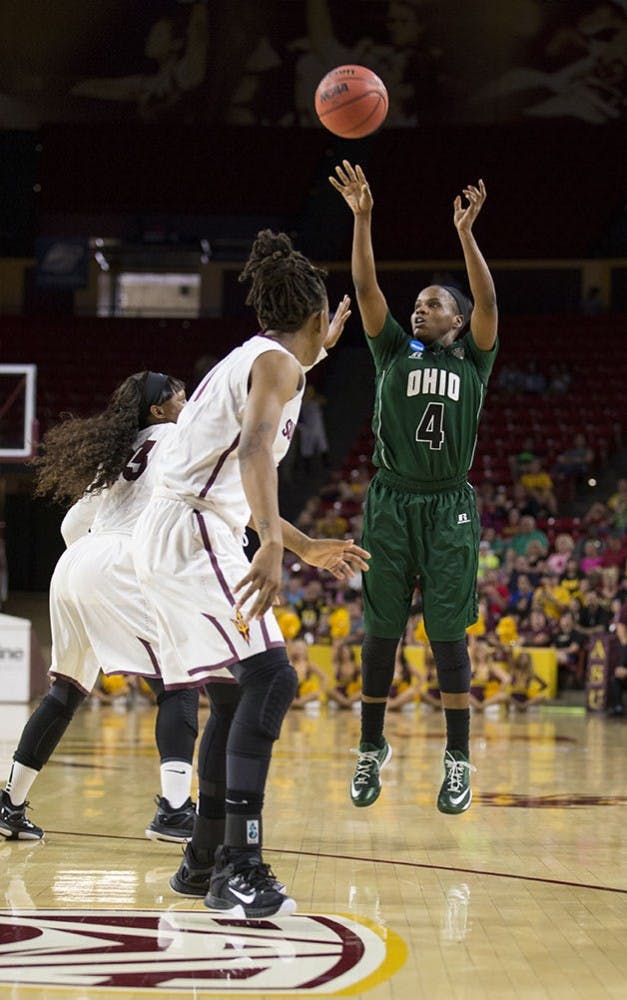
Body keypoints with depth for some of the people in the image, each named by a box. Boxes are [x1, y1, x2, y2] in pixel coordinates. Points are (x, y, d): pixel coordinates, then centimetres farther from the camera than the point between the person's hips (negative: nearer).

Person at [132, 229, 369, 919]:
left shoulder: (251, 359, 24)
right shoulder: (277, 360, -6)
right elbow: (255, 448, -27)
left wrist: (306, 548, 40)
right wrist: (272, 544, -39)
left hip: (169, 537, 10)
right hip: (195, 534, -10)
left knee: (236, 696, 18)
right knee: (269, 679, -18)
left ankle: (203, 862, 25)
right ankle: (239, 869, -25)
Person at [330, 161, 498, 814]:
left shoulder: (472, 361, 7)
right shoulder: (394, 351, 10)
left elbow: (487, 302, -9)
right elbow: (366, 289, -1)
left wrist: (465, 234, -17)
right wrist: (362, 218, -11)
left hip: (448, 508, -2)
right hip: (391, 503, 2)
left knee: (447, 633, -2)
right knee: (381, 630, 5)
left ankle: (458, 759, 4)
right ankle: (372, 748, 16)